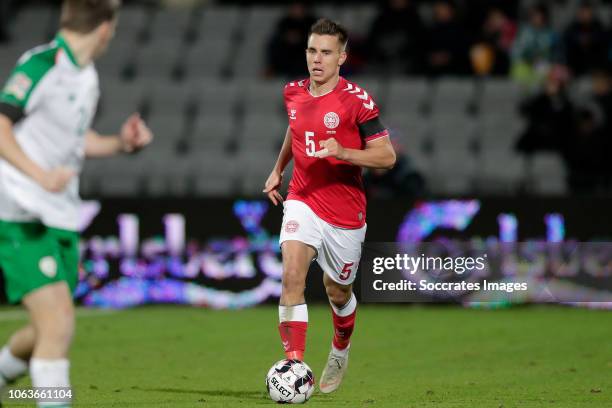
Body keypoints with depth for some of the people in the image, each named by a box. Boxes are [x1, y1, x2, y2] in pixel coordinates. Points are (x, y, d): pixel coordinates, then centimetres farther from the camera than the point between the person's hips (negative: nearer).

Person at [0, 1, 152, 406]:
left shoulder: (87, 77, 14)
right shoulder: (41, 65, -13)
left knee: (49, 331, 10)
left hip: (61, 217, 9)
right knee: (58, 323, -17)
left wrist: (120, 143, 12)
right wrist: (39, 174, -29)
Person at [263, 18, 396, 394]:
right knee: (292, 274, -22)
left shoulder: (357, 100, -14)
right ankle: (295, 366, -25)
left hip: (345, 213, -3)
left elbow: (387, 156, -15)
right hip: (302, 201, 3)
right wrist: (278, 170, 26)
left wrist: (343, 152, -29)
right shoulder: (293, 93, 3)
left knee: (338, 292, 14)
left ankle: (340, 353, 47)